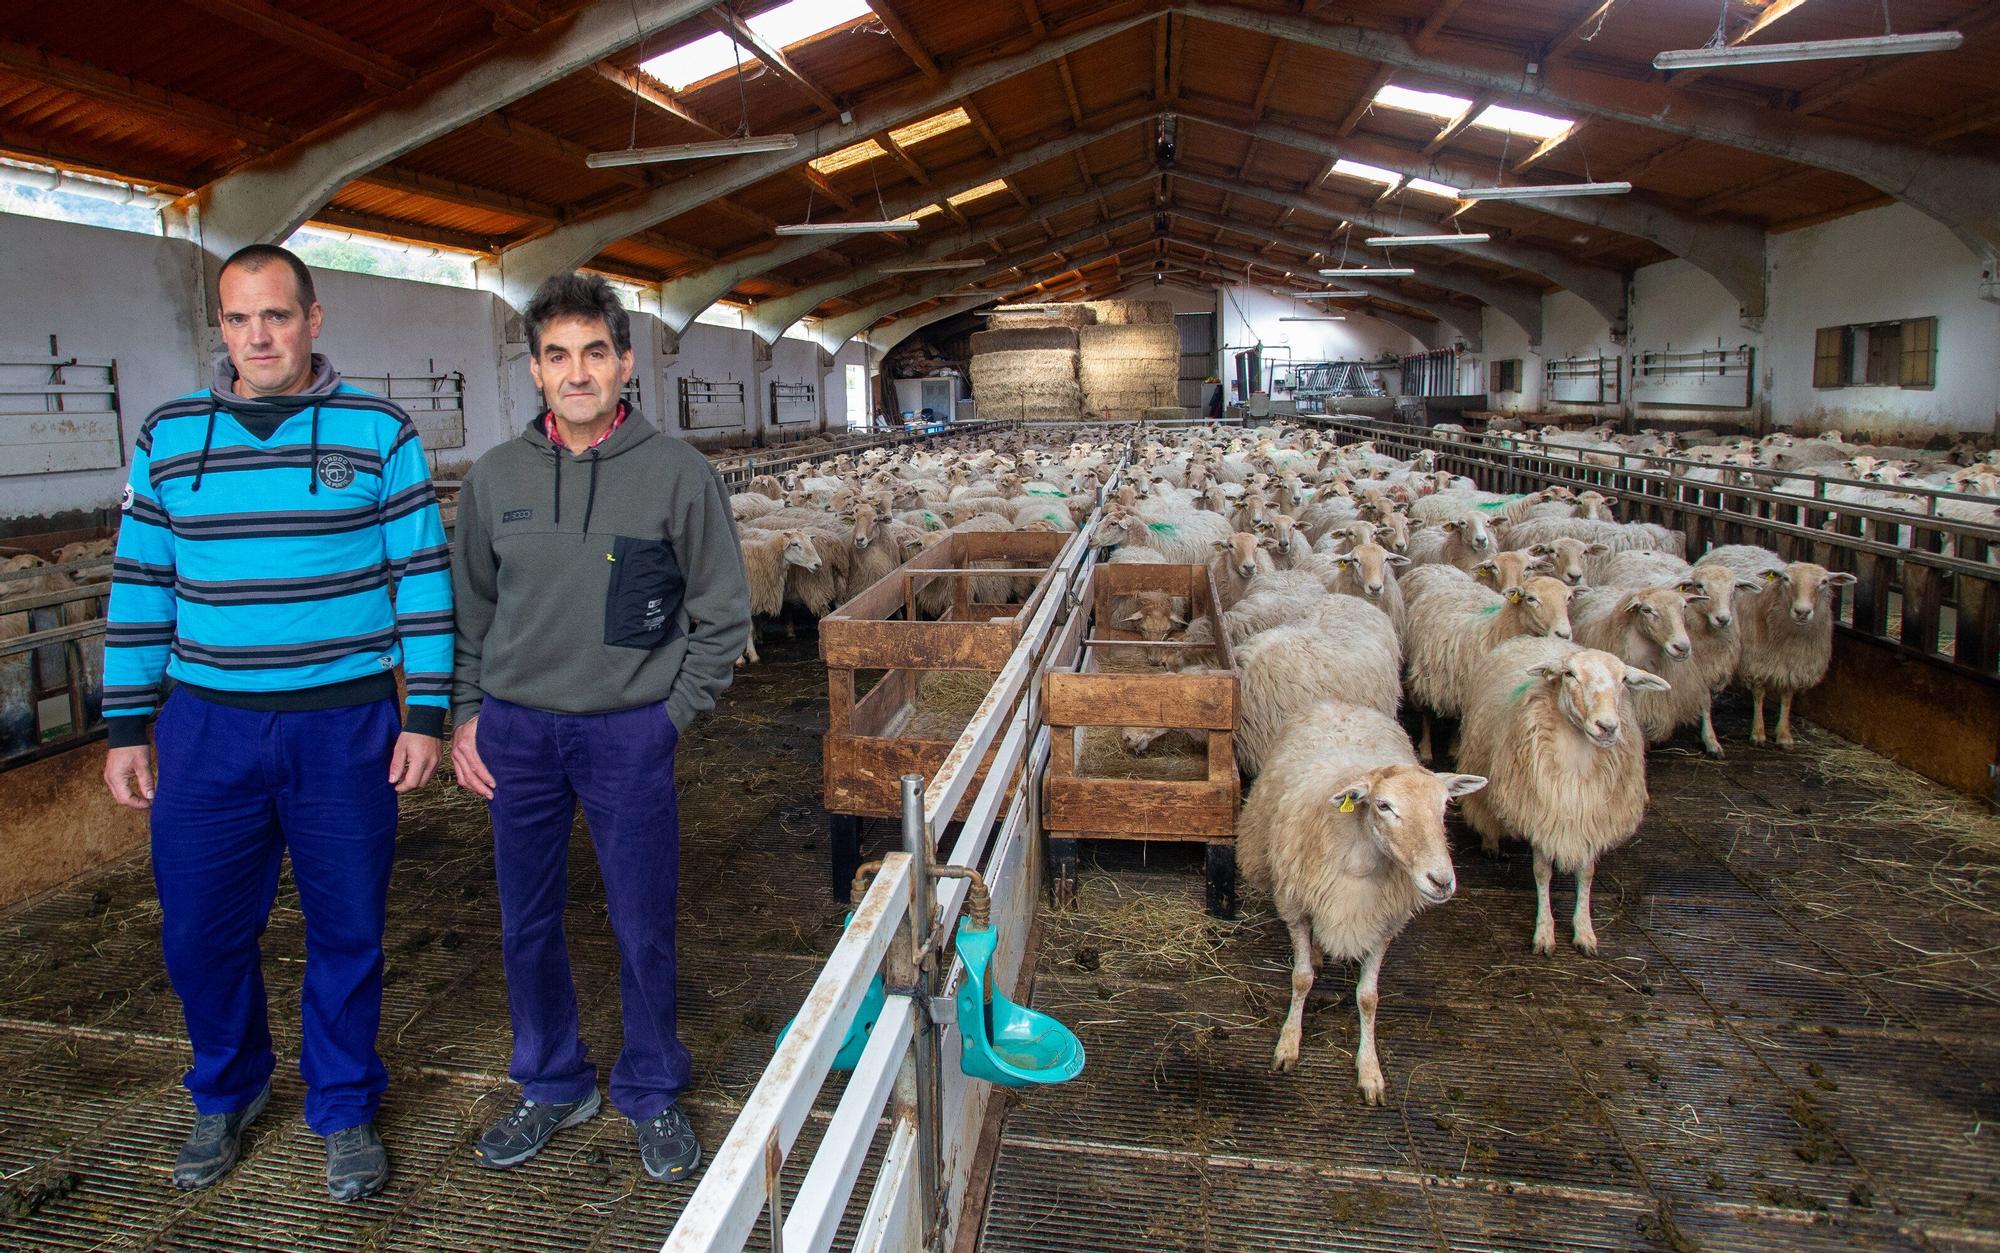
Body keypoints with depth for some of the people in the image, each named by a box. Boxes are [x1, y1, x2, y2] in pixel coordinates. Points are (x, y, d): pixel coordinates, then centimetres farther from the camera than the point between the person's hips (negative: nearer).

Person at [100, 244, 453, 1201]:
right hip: (208, 726, 2)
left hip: (344, 725, -2)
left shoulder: (379, 433, -2)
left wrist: (426, 715, -5)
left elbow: (422, 577, -2)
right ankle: (227, 1092, 38)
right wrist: (125, 728, 7)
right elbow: (140, 588, 9)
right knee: (199, 932, 11)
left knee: (347, 931, 9)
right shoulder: (167, 437, 5)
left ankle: (344, 1108, 29)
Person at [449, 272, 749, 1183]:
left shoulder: (677, 474, -7)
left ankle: (651, 1093, 29)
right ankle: (552, 1086, 35)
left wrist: (670, 714, -4)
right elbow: (469, 610, 12)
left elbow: (722, 614, -1)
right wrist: (465, 713, 6)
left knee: (643, 927, 7)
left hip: (629, 732, -3)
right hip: (515, 731, 3)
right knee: (526, 924, 13)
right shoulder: (495, 477, 2)